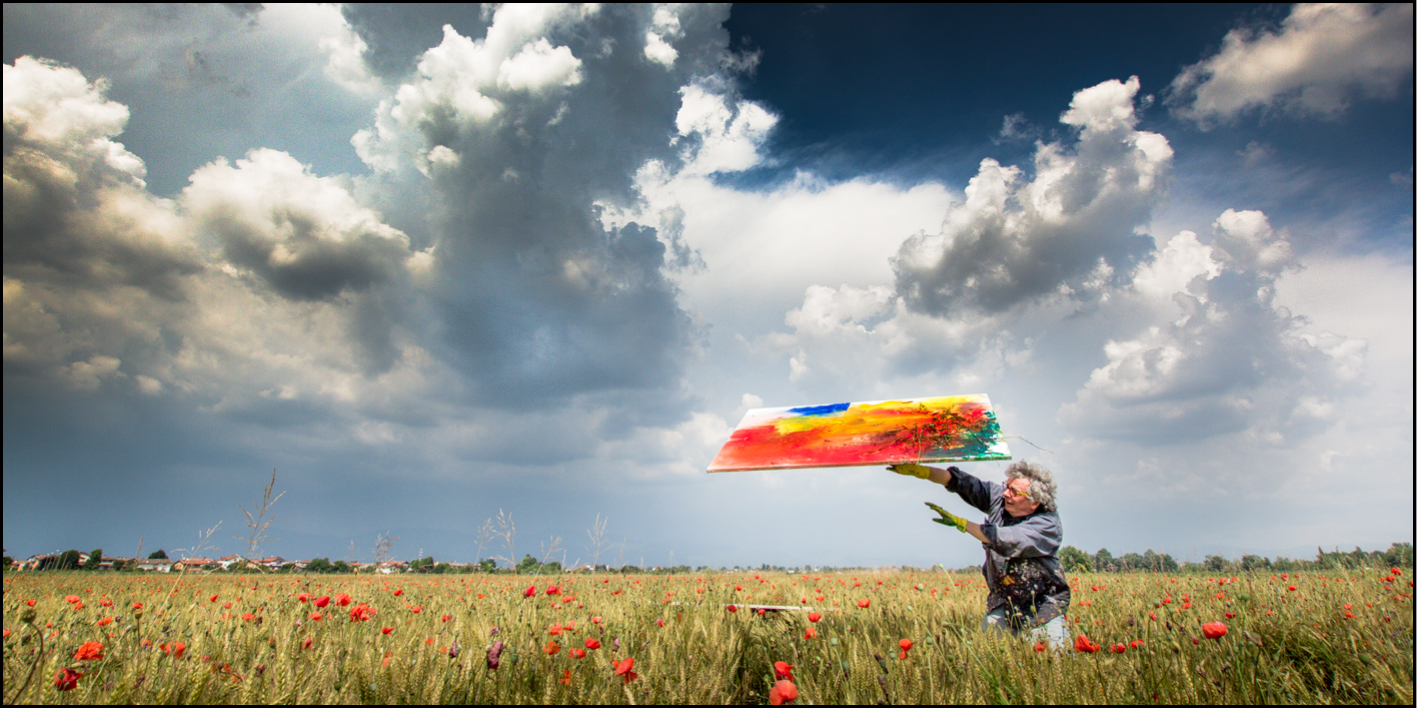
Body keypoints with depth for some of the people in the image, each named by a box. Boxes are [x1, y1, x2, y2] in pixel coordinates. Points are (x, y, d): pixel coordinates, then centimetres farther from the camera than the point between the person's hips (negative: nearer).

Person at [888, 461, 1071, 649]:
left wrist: (960, 523, -25)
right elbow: (960, 481, -10)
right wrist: (917, 470, -20)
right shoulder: (999, 496, -6)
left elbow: (1003, 540, -32)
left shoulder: (1048, 525, -21)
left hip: (1043, 603, -4)